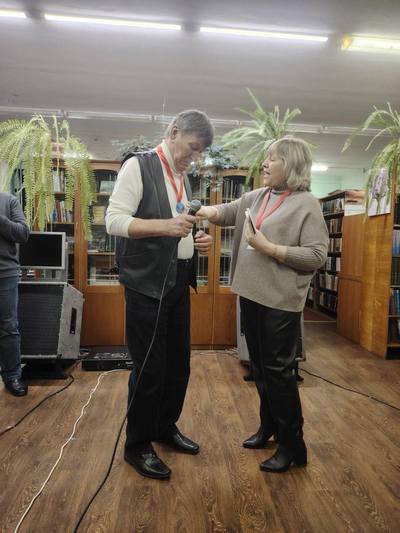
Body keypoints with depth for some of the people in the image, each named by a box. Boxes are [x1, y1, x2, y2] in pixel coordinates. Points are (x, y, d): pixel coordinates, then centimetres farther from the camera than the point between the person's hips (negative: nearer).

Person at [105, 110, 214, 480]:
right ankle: (138, 445, 23)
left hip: (178, 282, 8)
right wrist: (167, 226, -27)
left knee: (179, 363, 15)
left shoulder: (183, 177, 15)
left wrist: (199, 240, 0)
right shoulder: (138, 165, -7)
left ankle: (166, 428, 36)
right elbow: (114, 220, -15)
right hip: (147, 283, -7)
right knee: (150, 368, 1)